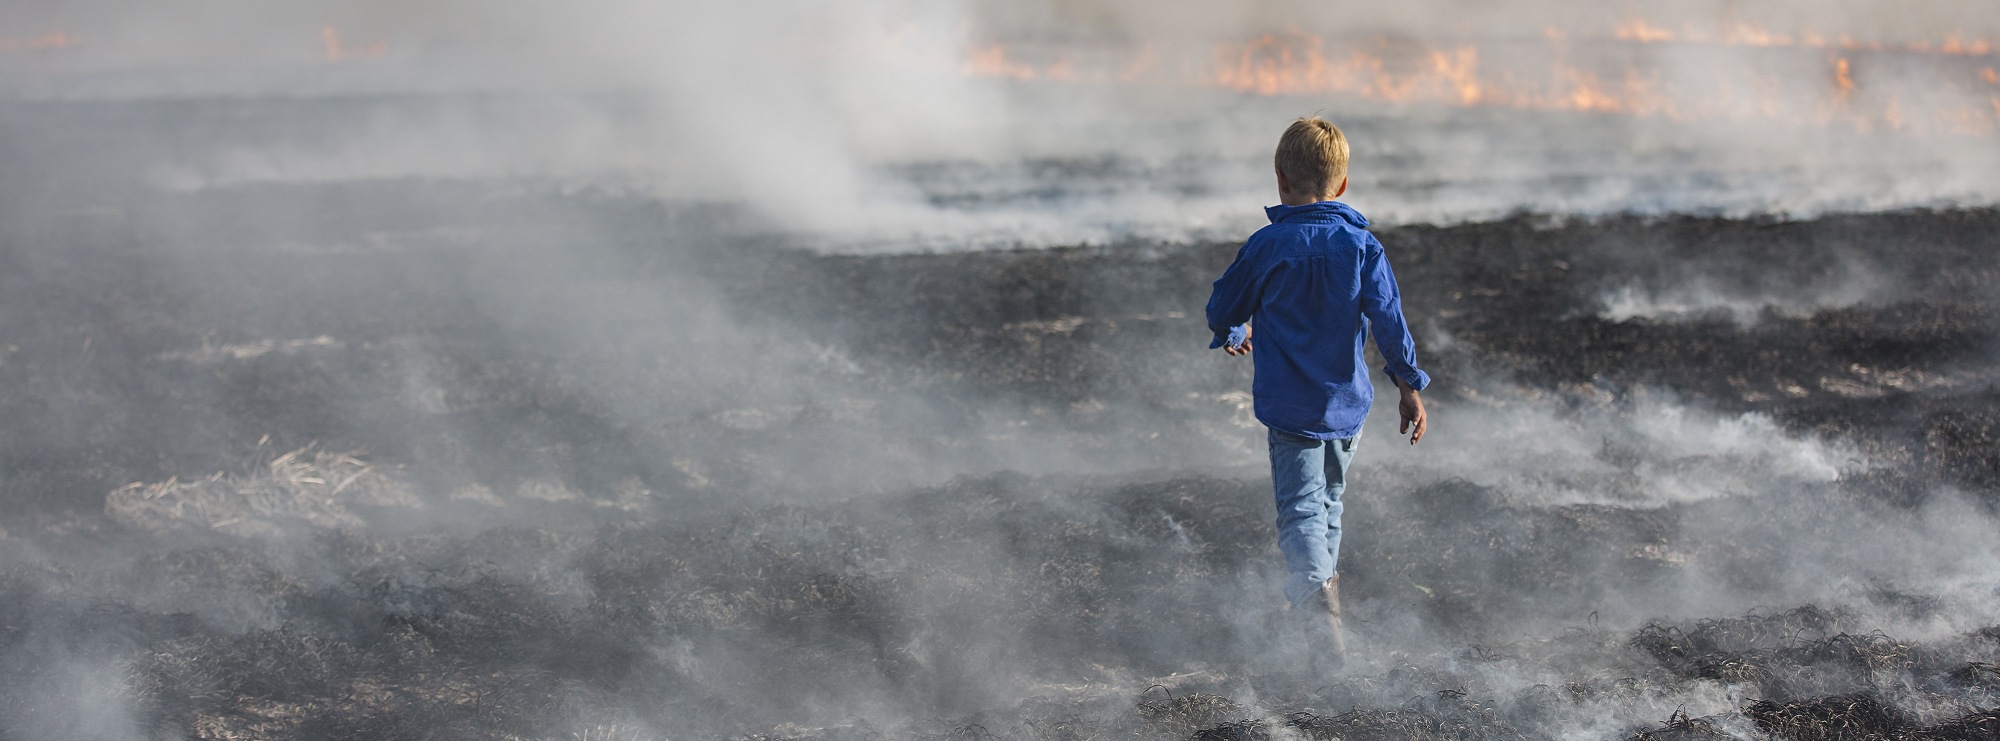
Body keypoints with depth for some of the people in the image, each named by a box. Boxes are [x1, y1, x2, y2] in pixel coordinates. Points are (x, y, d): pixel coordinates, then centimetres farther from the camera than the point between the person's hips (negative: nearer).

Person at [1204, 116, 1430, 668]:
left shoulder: (1268, 246, -10)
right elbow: (1388, 320, -8)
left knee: (1301, 509, -6)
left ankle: (1320, 610, -26)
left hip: (1290, 406, -4)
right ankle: (1324, 585, 39)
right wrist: (1410, 387, 1)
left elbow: (1223, 307, 2)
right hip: (1348, 401, 4)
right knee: (1329, 499, 24)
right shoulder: (1361, 245, -4)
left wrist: (1232, 335, 25)